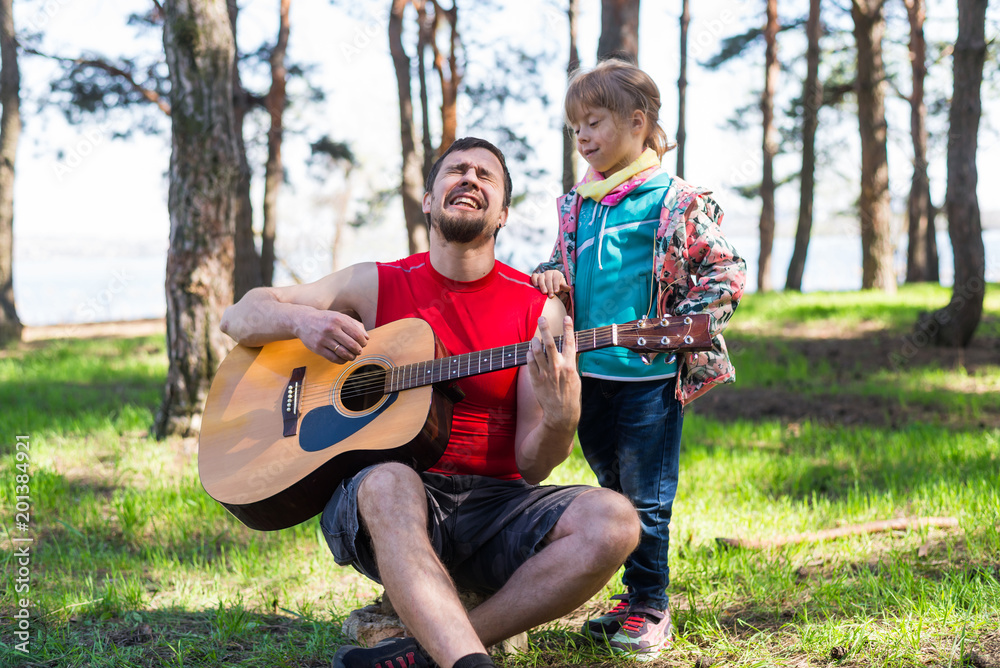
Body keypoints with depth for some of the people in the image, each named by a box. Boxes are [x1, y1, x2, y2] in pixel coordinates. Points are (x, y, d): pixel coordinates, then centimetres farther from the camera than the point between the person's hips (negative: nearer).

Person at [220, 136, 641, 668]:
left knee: (613, 521, -26)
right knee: (390, 484, -37)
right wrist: (303, 318, -9)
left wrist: (560, 420, -22)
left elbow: (531, 465, 1)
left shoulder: (537, 309, 5)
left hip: (493, 503, 2)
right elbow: (239, 318, 13)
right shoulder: (378, 285, 8)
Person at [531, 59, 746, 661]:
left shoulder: (676, 202, -7)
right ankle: (632, 599, 27)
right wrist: (548, 275, 2)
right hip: (590, 371, 7)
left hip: (651, 374, -7)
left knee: (647, 498, -2)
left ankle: (649, 607, 11)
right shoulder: (578, 205, 11)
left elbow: (726, 272, -6)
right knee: (613, 491, 15)